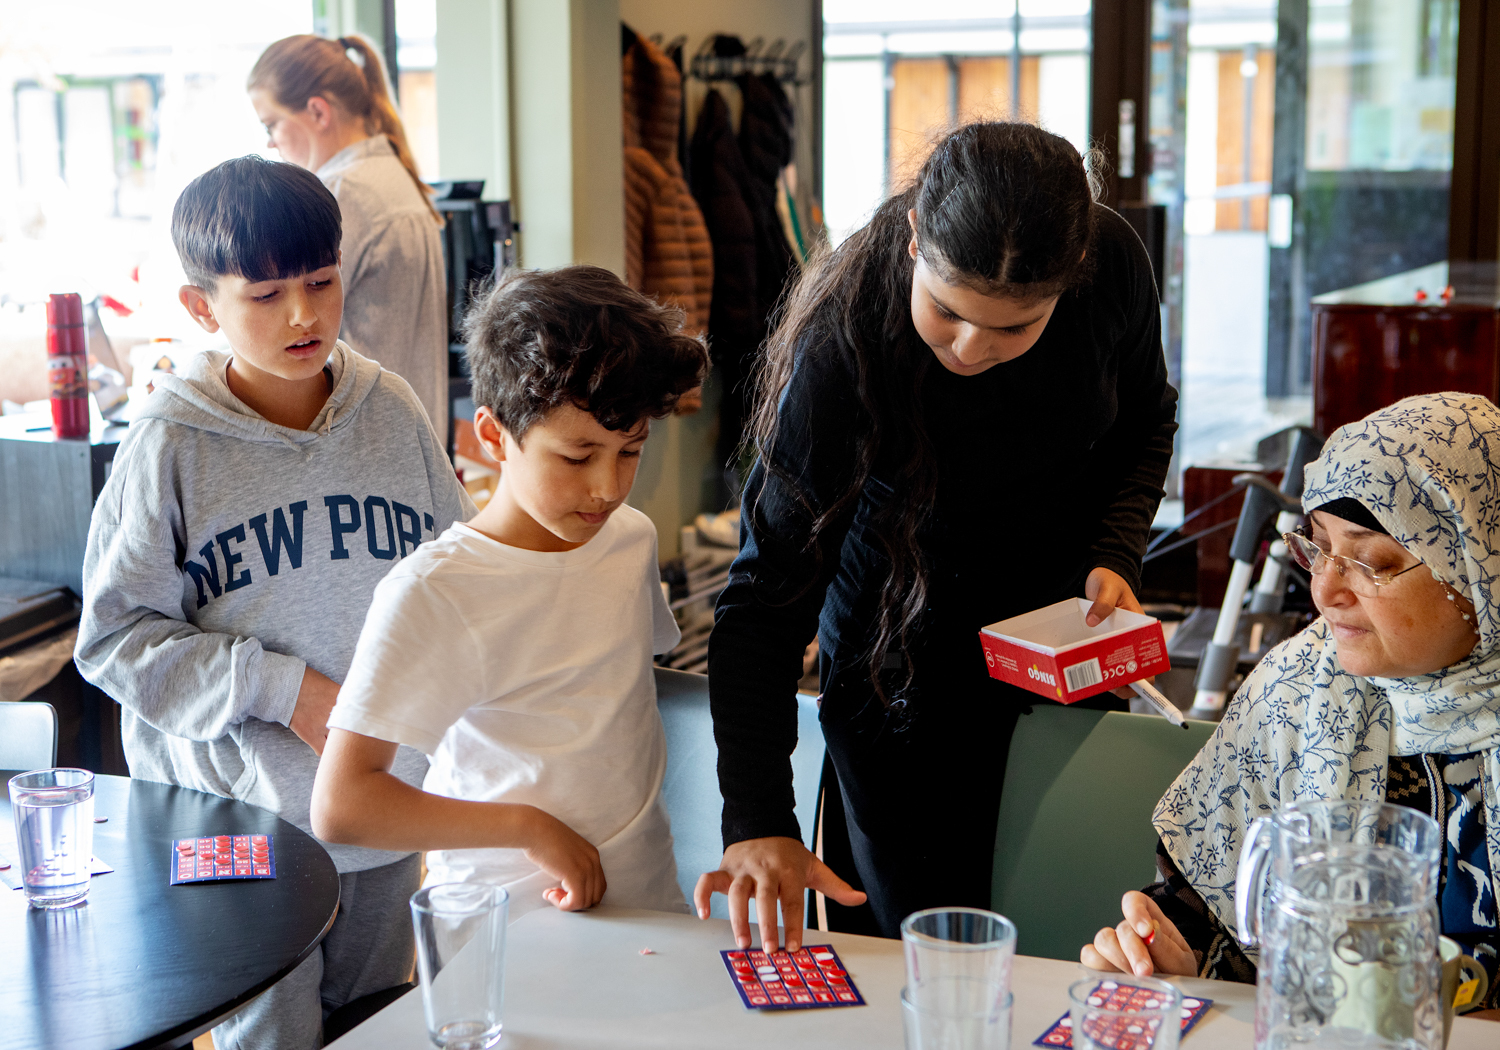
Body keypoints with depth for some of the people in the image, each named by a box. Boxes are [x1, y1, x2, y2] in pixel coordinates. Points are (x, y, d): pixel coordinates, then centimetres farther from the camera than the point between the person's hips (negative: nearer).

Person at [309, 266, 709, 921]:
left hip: (649, 903, 5)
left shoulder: (633, 541, 8)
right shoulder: (431, 594, -14)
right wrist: (529, 826, -16)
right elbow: (340, 806, -18)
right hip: (505, 940, -5)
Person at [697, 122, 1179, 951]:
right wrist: (757, 822, -36)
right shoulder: (840, 345, -30)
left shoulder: (1113, 262, -20)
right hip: (904, 653, -3)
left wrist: (1115, 555, -14)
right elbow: (765, 600, -28)